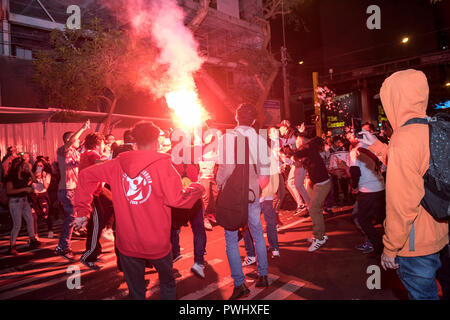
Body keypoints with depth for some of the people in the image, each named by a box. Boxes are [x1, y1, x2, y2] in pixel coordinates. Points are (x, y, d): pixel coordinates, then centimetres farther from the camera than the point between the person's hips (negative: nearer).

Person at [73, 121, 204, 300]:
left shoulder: (118, 164, -2)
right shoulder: (162, 164, -15)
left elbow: (86, 175, 3)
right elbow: (177, 199, -22)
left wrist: (82, 210, 9)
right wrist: (197, 188, -4)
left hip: (127, 244, 3)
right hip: (157, 244, -3)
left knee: (136, 291, 22)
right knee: (167, 284, 24)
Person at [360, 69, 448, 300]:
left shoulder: (403, 140, -25)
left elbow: (402, 205, -25)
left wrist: (390, 248, -14)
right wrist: (376, 146, 17)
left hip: (416, 245, -8)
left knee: (422, 293, 9)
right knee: (429, 289, 24)